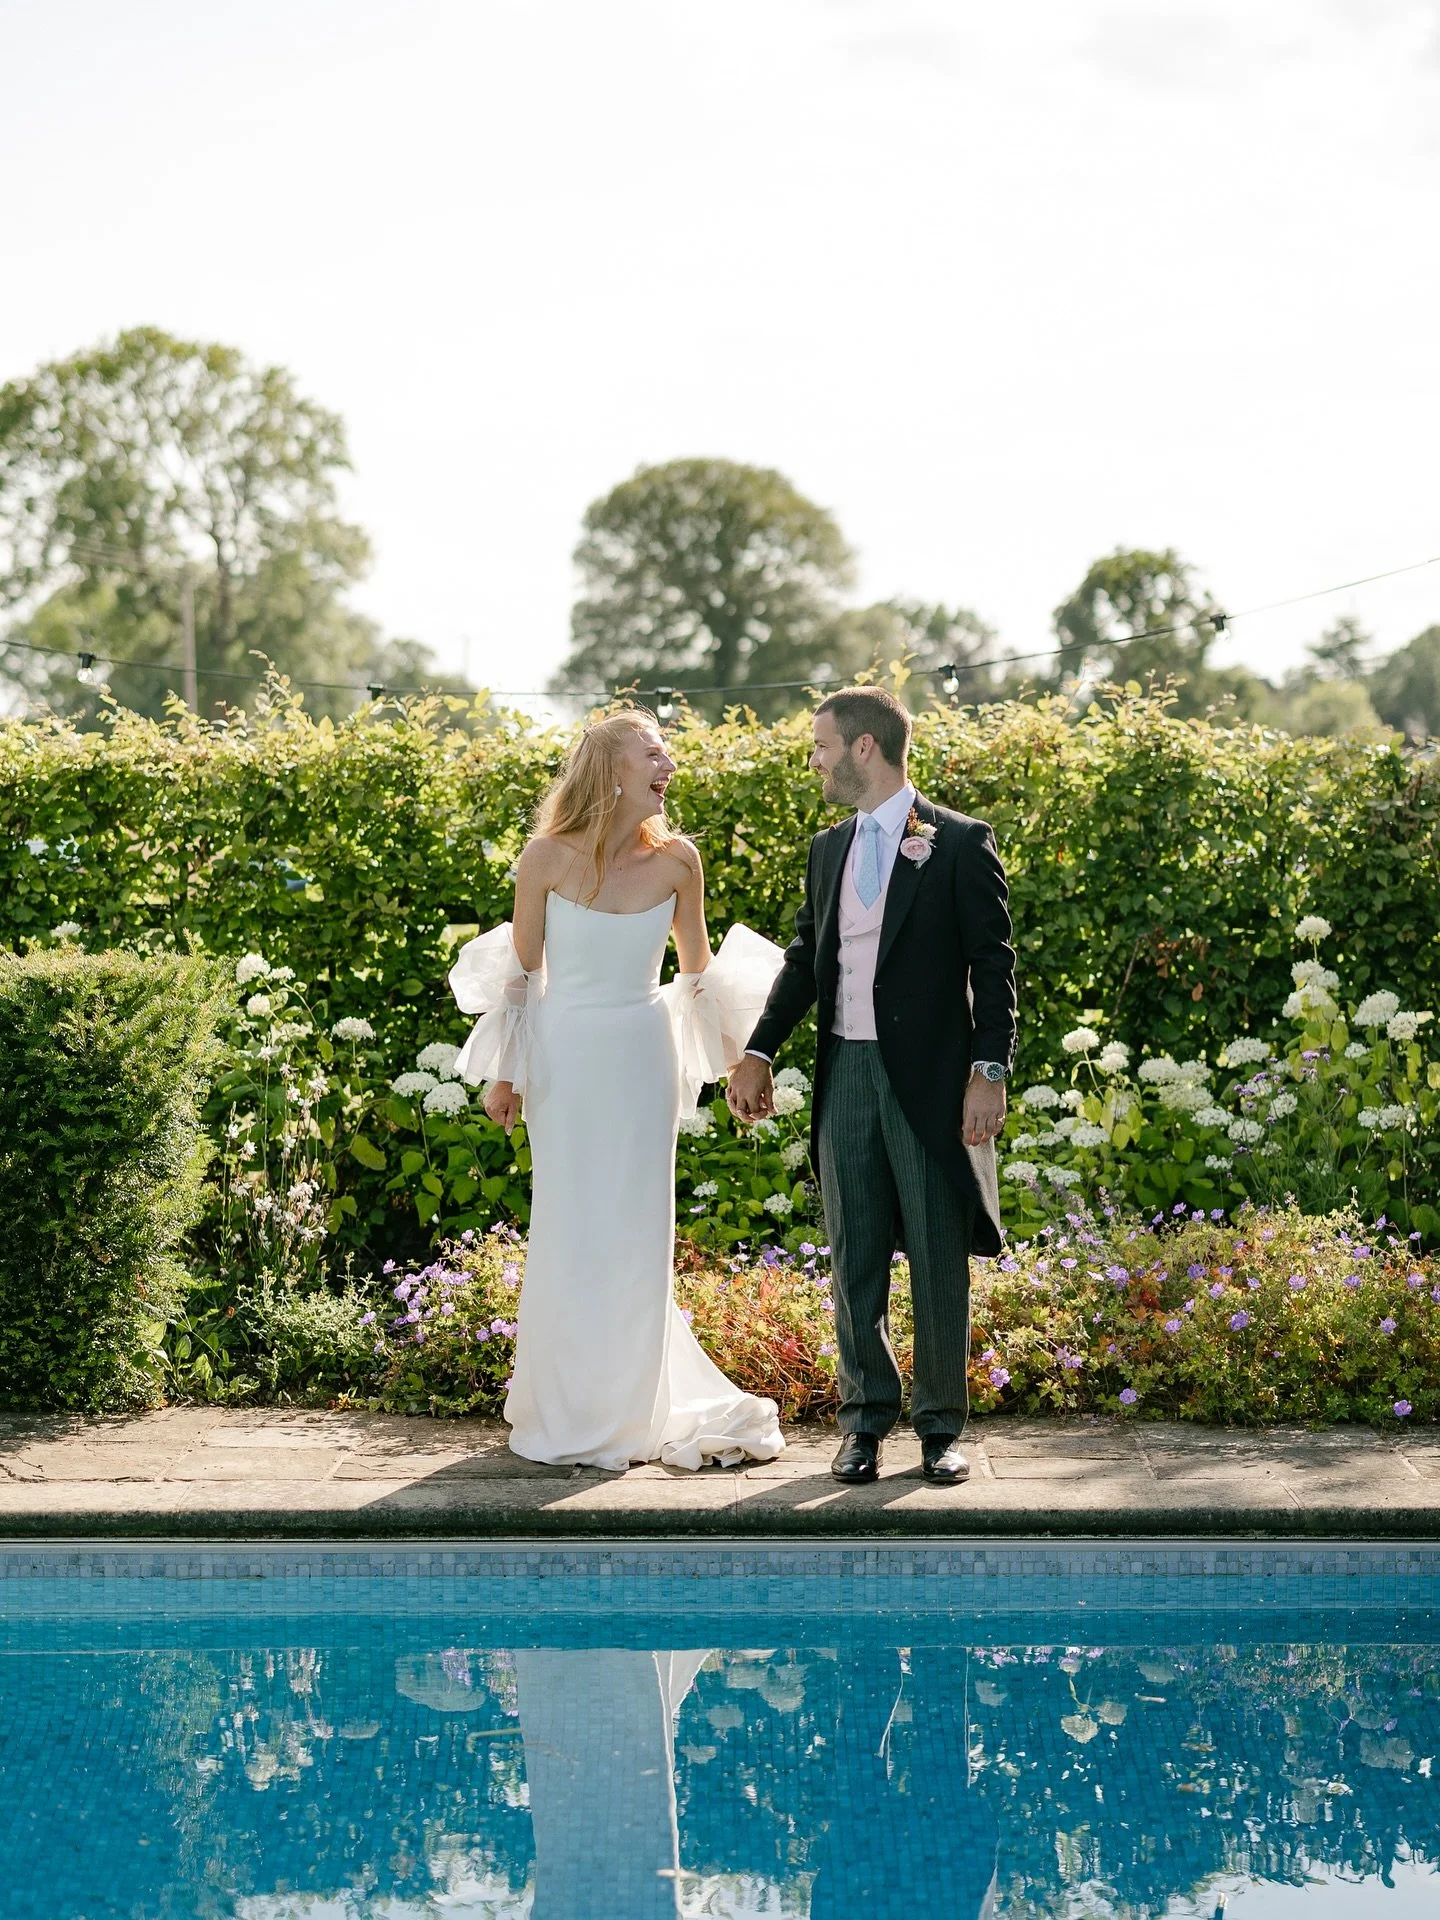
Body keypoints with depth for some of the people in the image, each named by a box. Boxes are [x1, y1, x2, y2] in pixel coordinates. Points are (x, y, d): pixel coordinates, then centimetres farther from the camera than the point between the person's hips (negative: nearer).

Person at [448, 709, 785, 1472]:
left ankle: (628, 1408, 19)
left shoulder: (676, 859, -6)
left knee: (637, 1230, 5)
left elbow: (700, 971, 9)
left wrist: (735, 1054, 8)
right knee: (570, 1229, 3)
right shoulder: (547, 856, -11)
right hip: (564, 1057, -2)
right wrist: (504, 1072, 3)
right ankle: (565, 1414, 16)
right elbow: (521, 968, 0)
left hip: (641, 1057, 2)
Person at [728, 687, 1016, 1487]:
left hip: (930, 1079, -5)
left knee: (939, 1261, 3)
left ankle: (942, 1427, 12)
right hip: (846, 1076, 5)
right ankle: (866, 1420, 17)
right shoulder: (828, 849, 14)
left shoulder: (959, 843, -3)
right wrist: (759, 1052, 8)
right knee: (856, 1262, 8)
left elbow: (993, 964, -6)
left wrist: (989, 1069, -14)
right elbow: (805, 959, 18)